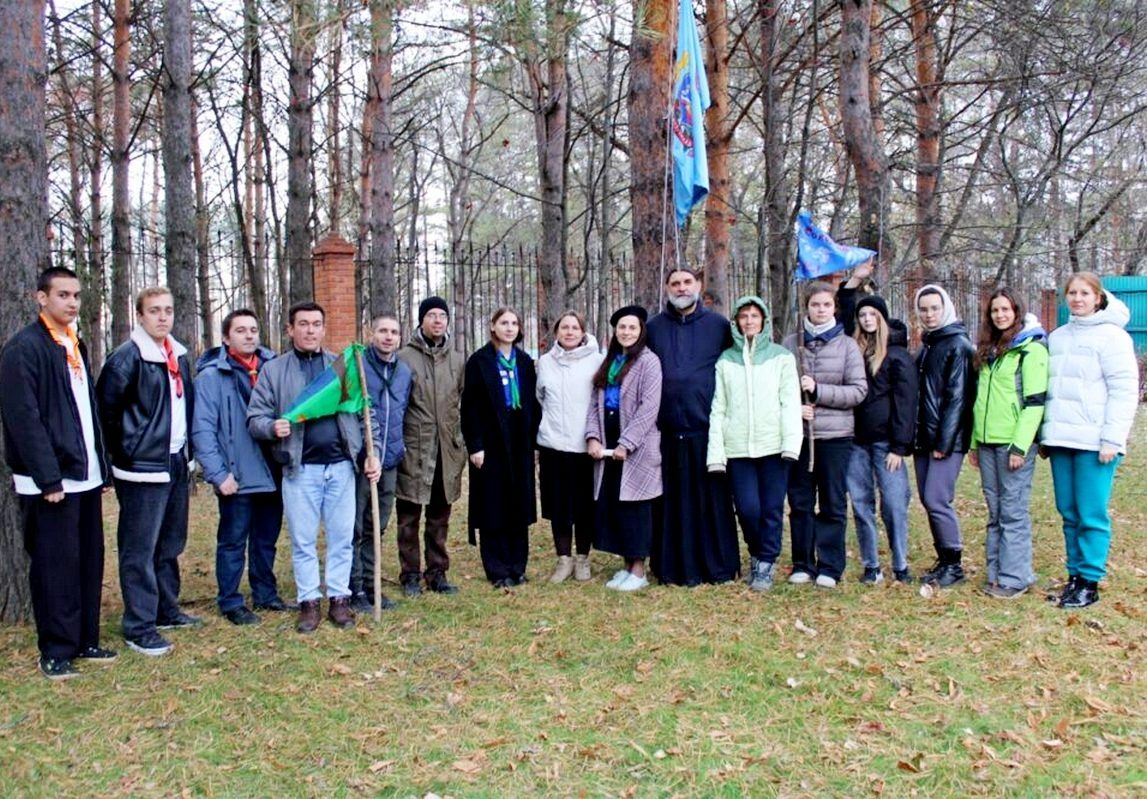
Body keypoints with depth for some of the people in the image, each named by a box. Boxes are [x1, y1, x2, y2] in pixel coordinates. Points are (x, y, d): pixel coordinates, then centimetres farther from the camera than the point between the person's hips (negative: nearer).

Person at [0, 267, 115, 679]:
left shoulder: (75, 345, 15)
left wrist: (101, 466, 13)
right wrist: (48, 478, -19)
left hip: (85, 476, 8)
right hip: (52, 481, -7)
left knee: (89, 562, 12)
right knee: (56, 566, 0)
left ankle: (85, 641, 23)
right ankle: (56, 652, 11)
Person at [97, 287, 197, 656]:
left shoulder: (178, 355, 10)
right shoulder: (127, 357, -13)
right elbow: (105, 407, -13)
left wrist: (186, 449, 12)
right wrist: (123, 451, -8)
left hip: (176, 464, 8)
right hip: (143, 468, -8)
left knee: (170, 545, 17)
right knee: (140, 550, -1)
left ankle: (167, 610, 30)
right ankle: (139, 627, 6)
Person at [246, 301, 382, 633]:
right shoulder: (273, 370, 4)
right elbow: (255, 417, 2)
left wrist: (370, 453, 2)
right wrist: (272, 427, -20)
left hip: (341, 466, 1)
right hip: (300, 469, -1)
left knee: (342, 538, 7)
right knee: (303, 541, 6)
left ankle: (339, 598, 19)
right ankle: (309, 602, 18)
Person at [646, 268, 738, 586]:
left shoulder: (718, 325, 5)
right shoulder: (653, 328, 10)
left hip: (706, 427, -1)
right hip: (667, 430, 2)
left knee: (711, 499, 3)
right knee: (671, 501, 5)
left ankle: (717, 565, 13)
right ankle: (673, 567, 13)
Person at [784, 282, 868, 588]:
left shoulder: (847, 345, 1)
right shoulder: (791, 342, 3)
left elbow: (859, 391, -4)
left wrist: (818, 390, -14)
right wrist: (794, 407, -13)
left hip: (835, 435, -1)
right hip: (798, 434, 1)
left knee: (833, 504, 5)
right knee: (800, 502, 8)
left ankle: (830, 566, 15)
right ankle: (802, 564, 19)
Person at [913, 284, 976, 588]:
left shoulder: (959, 345, -7)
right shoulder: (925, 347, 18)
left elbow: (958, 397, -14)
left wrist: (944, 441, -18)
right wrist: (915, 437, 10)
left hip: (948, 440, -8)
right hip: (924, 438, 8)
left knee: (936, 500, -10)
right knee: (928, 500, 10)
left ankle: (954, 564, 3)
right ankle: (944, 561, 20)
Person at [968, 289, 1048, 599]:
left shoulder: (1031, 350, -6)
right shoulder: (988, 350, 16)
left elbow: (1035, 401, -12)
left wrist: (1020, 446, -16)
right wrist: (974, 441, 15)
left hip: (1013, 443, -7)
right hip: (987, 442, 7)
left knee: (1013, 512, -3)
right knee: (995, 512, 11)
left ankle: (1014, 577, 4)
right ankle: (996, 573, 17)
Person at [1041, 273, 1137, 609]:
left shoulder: (1111, 336, -3)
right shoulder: (1057, 338, 15)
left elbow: (1124, 391, -8)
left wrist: (1112, 439, -14)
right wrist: (1045, 433, 12)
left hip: (1094, 442, -6)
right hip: (1061, 440, 6)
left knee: (1092, 515, -2)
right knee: (1069, 513, 9)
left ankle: (1090, 582, 5)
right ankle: (1074, 575, 18)